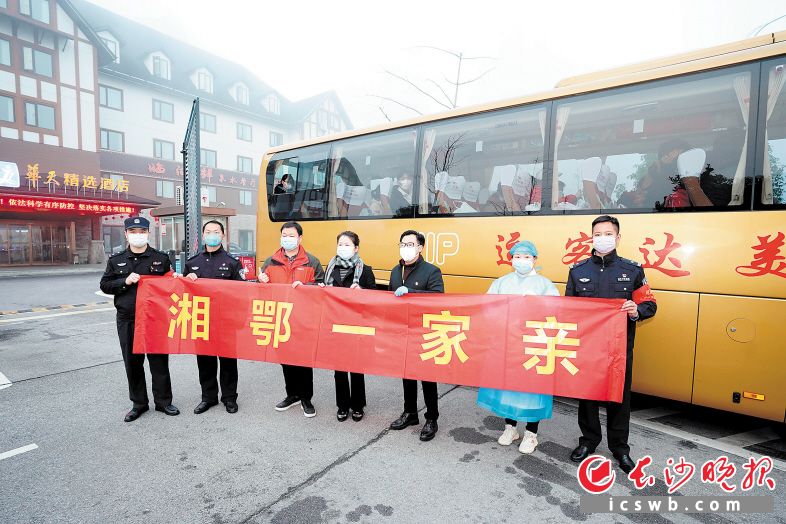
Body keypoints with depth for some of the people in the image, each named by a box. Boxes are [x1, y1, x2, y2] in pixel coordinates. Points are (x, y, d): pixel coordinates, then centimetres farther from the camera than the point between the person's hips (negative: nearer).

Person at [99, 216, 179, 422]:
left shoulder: (161, 258, 4)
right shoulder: (116, 260, 8)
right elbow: (104, 285, 8)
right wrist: (125, 282, -9)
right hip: (127, 320, 2)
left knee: (159, 360, 4)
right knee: (132, 362, 10)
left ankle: (163, 401, 18)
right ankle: (138, 403, 25)